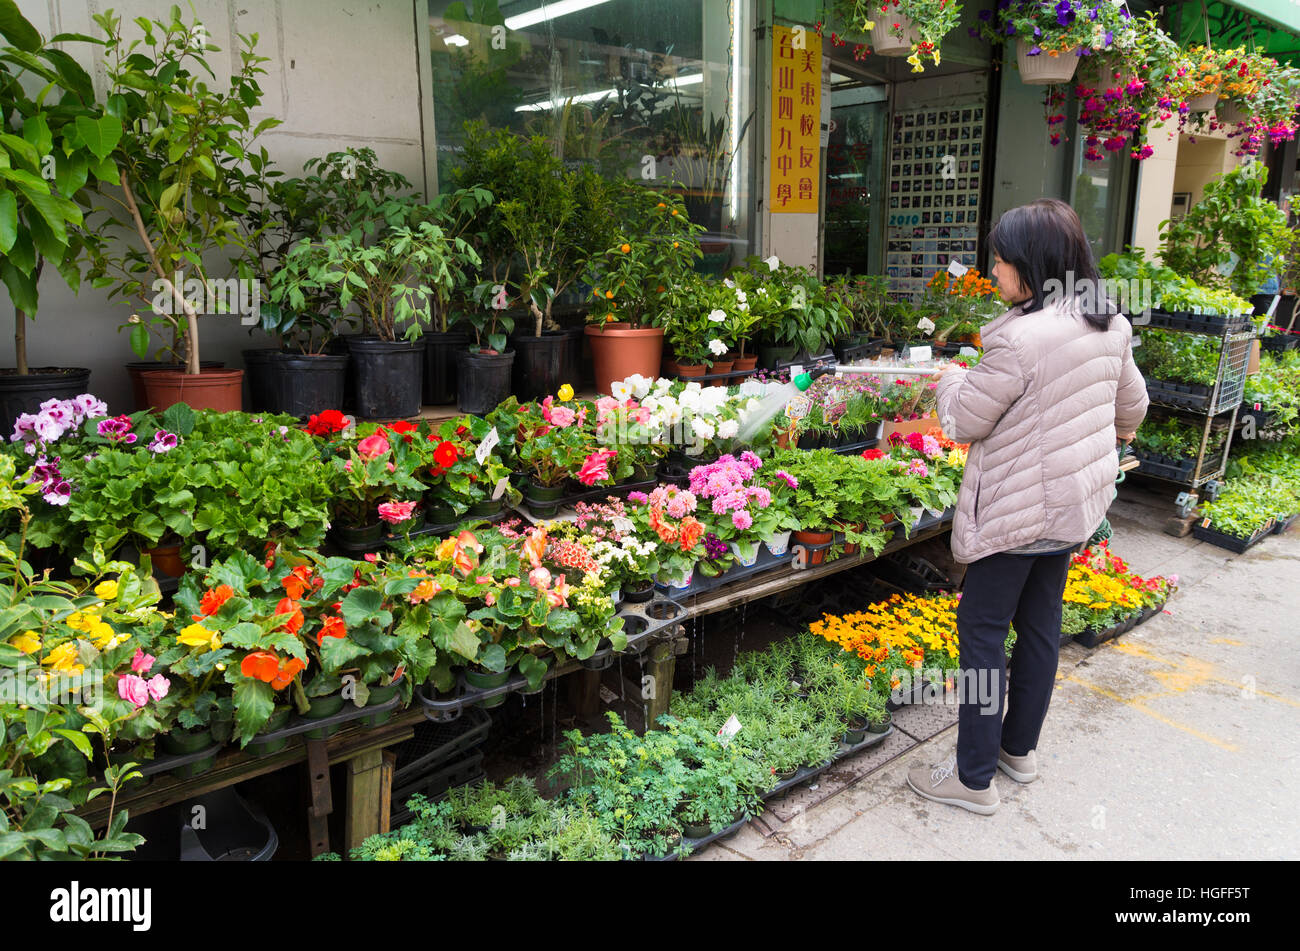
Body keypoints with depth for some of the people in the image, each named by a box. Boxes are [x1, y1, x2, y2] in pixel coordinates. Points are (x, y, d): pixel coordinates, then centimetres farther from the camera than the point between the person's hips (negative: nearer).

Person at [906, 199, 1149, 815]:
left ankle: (974, 777, 10)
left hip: (1018, 510, -9)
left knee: (982, 630, 2)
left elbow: (964, 422, -16)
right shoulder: (1110, 325, 3)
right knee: (1041, 624, 18)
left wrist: (952, 377, 5)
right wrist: (1117, 432, 41)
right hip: (1077, 503, 9)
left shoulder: (1018, 338, -25)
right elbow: (1132, 403, 18)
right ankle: (1020, 749, 34)